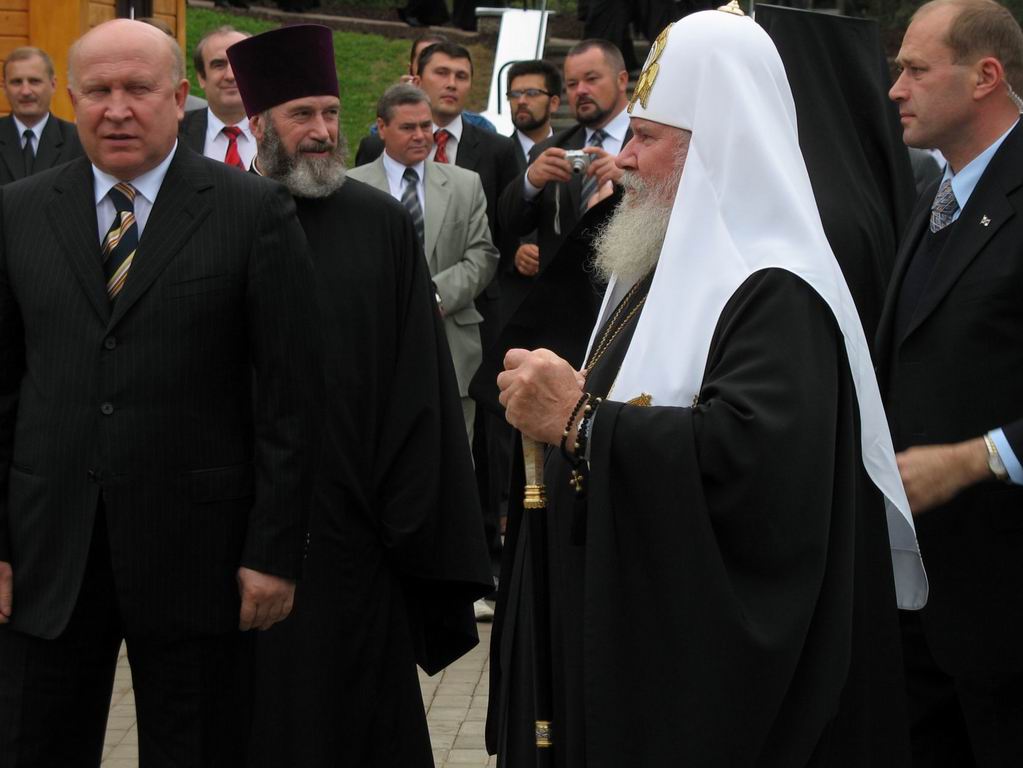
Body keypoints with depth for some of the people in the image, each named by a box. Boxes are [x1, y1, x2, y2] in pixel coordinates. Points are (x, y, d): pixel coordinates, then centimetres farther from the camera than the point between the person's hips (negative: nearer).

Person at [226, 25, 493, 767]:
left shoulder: (384, 224, 1)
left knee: (367, 694, 9)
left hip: (354, 504, 1)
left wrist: (408, 505, -4)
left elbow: (418, 371, 1)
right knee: (267, 696, 8)